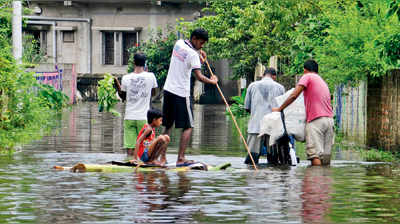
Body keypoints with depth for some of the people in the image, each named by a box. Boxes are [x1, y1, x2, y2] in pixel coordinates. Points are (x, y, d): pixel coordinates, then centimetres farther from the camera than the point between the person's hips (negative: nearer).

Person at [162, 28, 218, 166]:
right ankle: (180, 159, -8)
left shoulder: (178, 43, 7)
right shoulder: (193, 54, -16)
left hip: (169, 90, 8)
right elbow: (199, 77, -21)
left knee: (168, 126, 13)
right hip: (182, 93, -8)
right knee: (188, 127, -1)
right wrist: (212, 81, -5)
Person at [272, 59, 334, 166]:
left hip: (315, 120, -7)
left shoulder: (307, 77, 4)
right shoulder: (323, 82, 27)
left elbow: (293, 96, -6)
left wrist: (279, 109, 3)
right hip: (329, 119, 7)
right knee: (326, 154, 3)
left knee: (315, 154, -13)